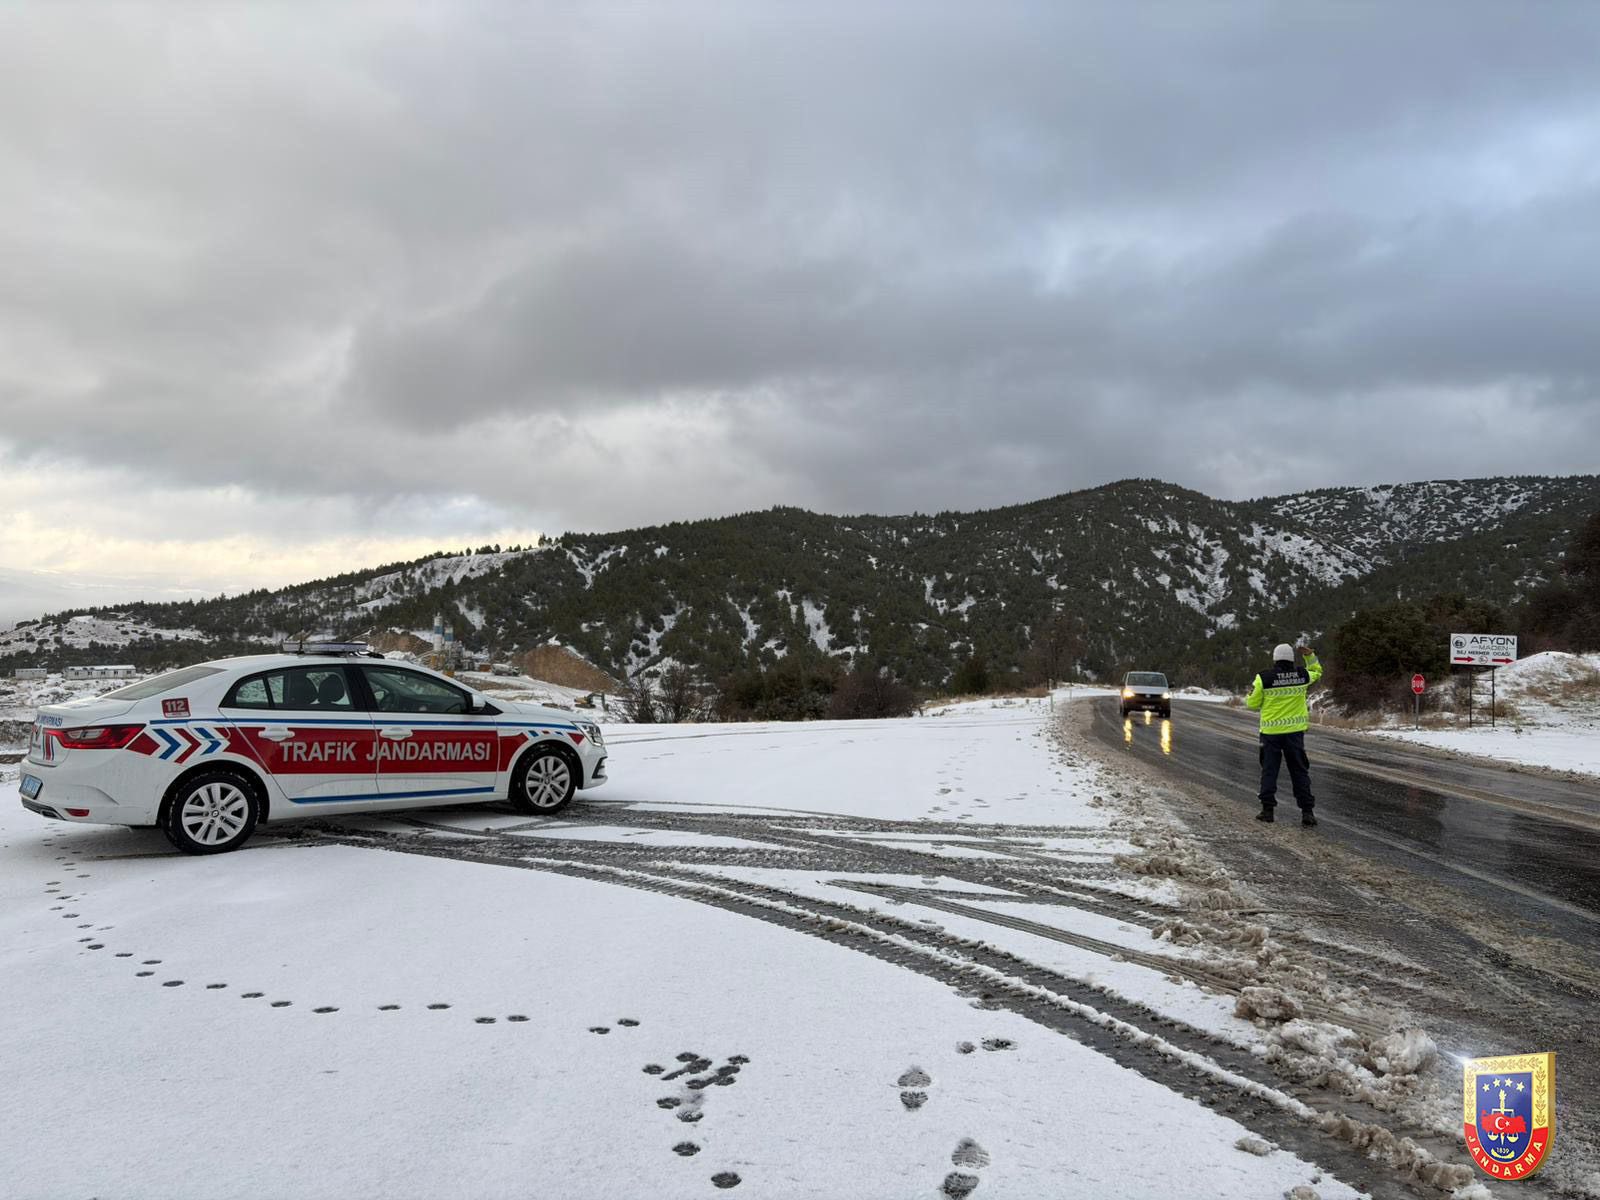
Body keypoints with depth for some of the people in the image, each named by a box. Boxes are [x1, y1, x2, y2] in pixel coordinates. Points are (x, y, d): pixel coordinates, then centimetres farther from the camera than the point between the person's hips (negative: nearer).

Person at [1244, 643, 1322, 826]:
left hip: (1270, 732, -2)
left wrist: (1251, 693, 16)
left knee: (1269, 770, 8)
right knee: (1300, 771, 7)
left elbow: (1252, 703, -3)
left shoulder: (1264, 678, -10)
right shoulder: (1302, 675, -2)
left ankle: (1267, 809, 7)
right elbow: (1317, 672, 21)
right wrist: (1310, 655, 21)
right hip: (1295, 731, 2)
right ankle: (1307, 812, 3)